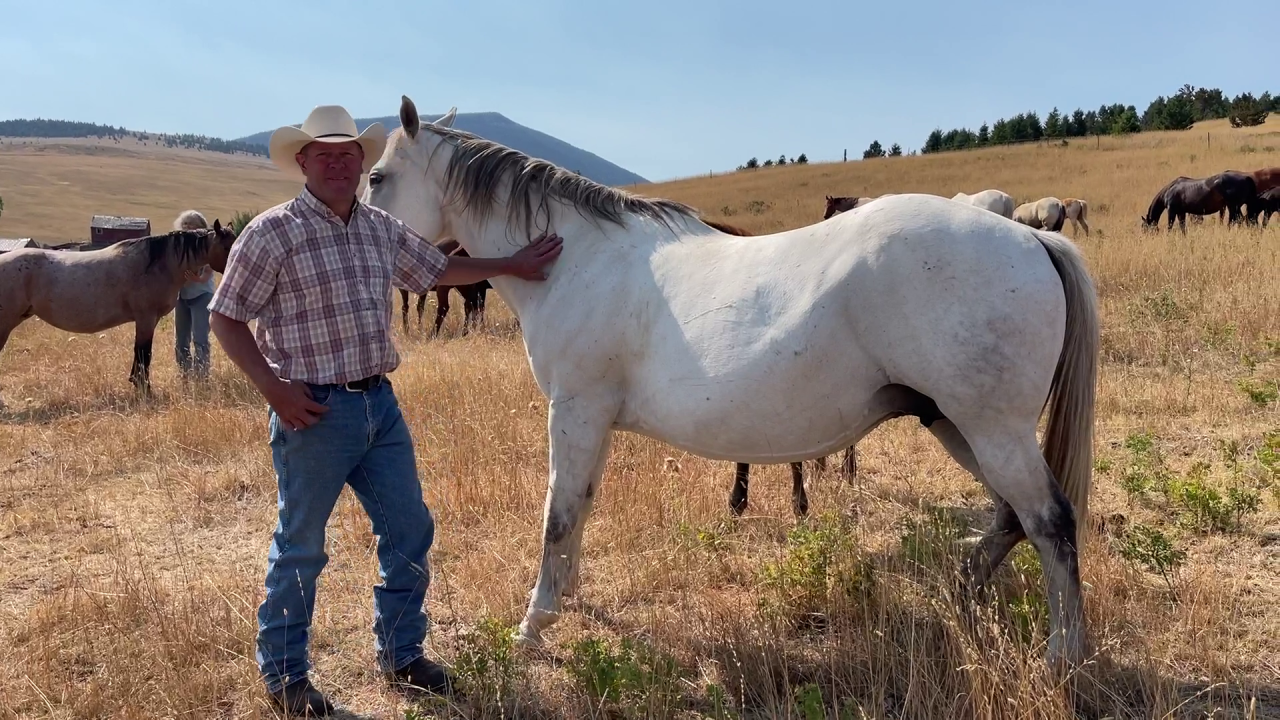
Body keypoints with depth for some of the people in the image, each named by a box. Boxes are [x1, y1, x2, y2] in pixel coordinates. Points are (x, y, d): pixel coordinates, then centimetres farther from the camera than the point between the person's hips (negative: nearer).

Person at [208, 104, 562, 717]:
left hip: (381, 404, 7)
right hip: (313, 413, -6)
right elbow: (226, 319, -8)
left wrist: (513, 265, 25)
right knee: (301, 548, 7)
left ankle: (400, 654, 31)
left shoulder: (383, 229, 8)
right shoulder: (273, 232, -10)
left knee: (410, 532, 13)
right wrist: (274, 389, -16)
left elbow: (440, 269, 24)